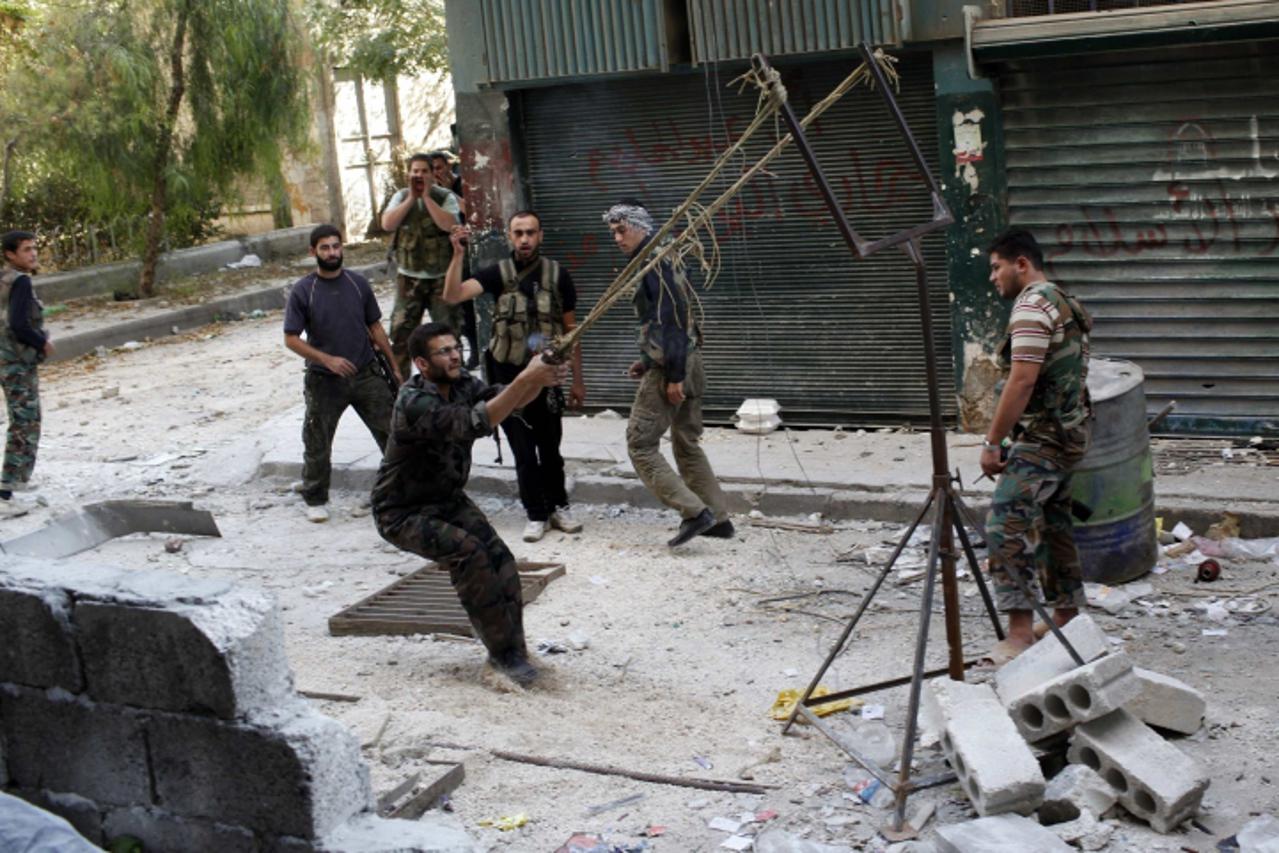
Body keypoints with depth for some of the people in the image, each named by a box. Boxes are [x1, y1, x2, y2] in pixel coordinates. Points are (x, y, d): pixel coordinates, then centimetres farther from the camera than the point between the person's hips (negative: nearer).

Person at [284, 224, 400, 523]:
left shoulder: (358, 284, 1)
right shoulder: (302, 291, -8)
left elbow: (375, 327, 10)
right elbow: (291, 339, -8)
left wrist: (394, 366, 10)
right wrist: (327, 360, -19)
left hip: (366, 375, 2)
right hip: (324, 381, -2)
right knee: (317, 444, 7)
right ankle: (315, 499, 26)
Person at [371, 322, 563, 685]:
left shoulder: (461, 385, -4)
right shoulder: (414, 403, -29)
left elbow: (506, 399, -15)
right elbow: (474, 423, -41)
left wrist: (540, 379, -36)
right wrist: (526, 378, -46)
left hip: (448, 499, 7)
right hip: (403, 513, -7)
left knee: (498, 556, -15)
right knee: (468, 552, -28)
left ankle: (511, 649, -6)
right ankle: (504, 650, -18)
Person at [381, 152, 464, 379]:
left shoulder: (445, 196, -2)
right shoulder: (401, 197, 6)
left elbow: (449, 224, -20)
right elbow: (387, 224, -9)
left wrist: (427, 197, -17)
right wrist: (411, 198, -12)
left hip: (441, 277, -2)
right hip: (408, 277, 2)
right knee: (401, 331, -1)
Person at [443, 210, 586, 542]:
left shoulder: (557, 275, -2)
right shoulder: (498, 273, -4)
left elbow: (570, 328, 3)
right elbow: (453, 295, -18)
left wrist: (577, 380, 2)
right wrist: (458, 254, -30)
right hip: (509, 376, 0)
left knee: (549, 446, 10)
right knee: (523, 450, 4)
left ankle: (558, 507, 27)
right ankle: (536, 515, 15)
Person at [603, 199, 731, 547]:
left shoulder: (654, 260, -14)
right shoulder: (664, 257, 16)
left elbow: (673, 316, -21)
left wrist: (672, 375, -22)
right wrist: (649, 361, 21)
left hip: (669, 369, -10)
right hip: (690, 364, 10)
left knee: (641, 444, -5)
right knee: (687, 443, 17)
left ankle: (695, 511, -10)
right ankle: (718, 518, 20)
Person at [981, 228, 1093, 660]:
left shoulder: (1032, 305, -14)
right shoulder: (1065, 303, 19)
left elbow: (1022, 381, -22)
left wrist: (991, 442, -19)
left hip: (1043, 437, -11)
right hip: (1071, 433, 11)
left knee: (1006, 523, -17)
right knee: (1054, 523, 17)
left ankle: (1020, 632, -21)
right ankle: (1066, 617, 24)